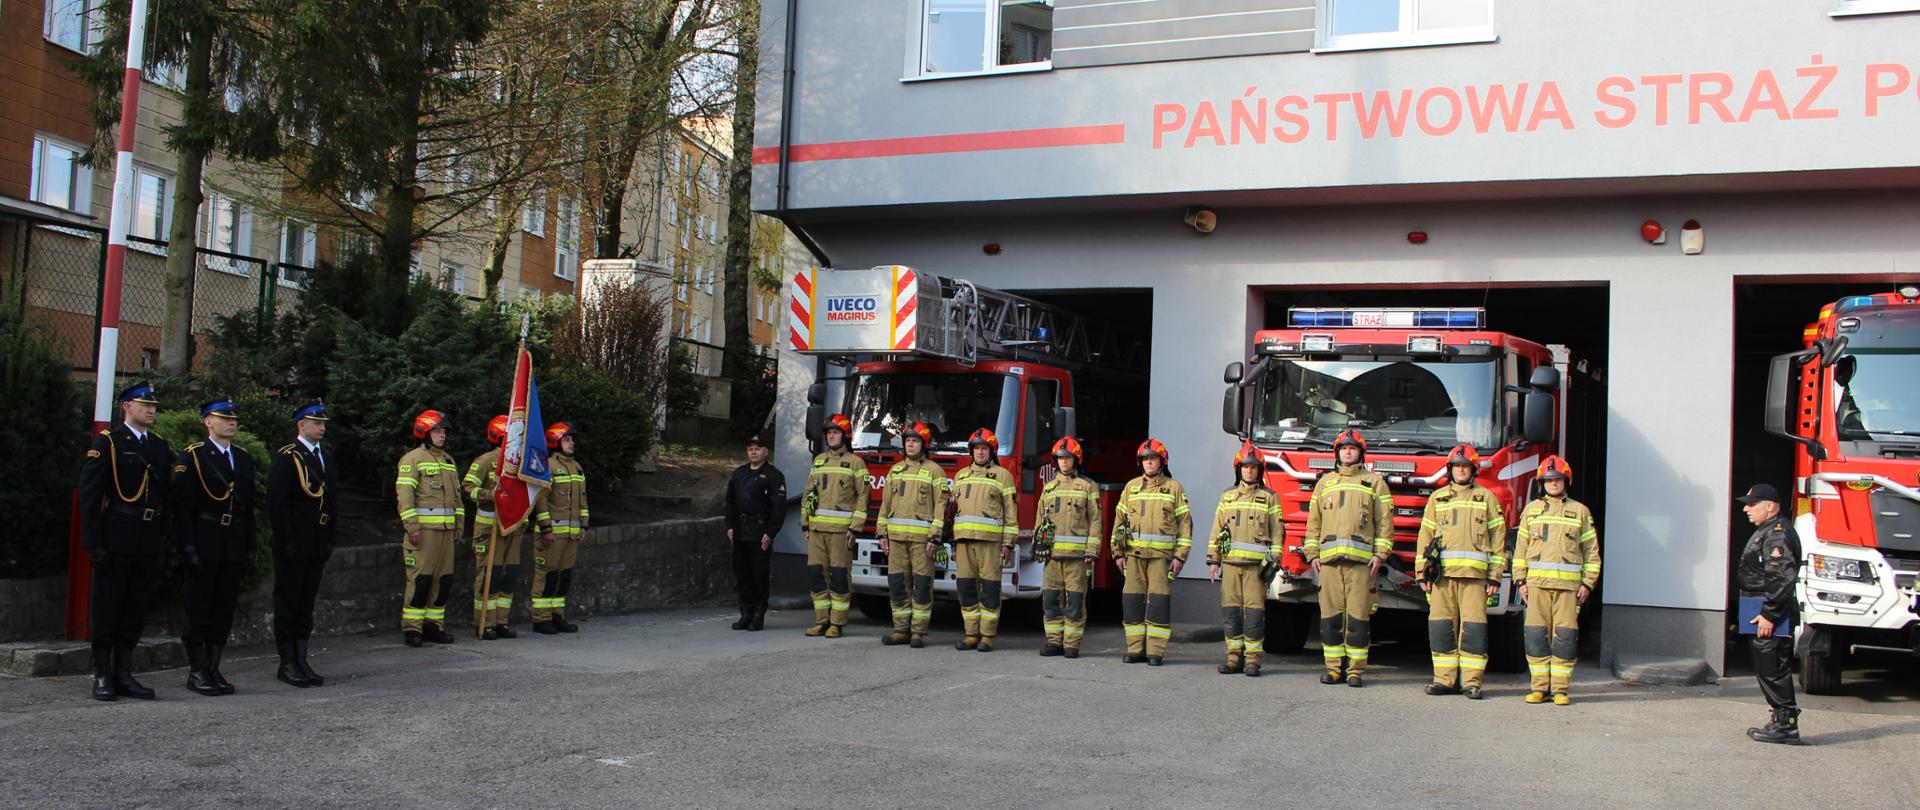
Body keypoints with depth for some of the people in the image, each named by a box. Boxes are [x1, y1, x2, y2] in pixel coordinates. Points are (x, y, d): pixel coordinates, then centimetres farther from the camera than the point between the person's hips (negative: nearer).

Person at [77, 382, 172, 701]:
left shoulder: (161, 446, 14)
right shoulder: (108, 442, -4)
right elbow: (89, 493, -8)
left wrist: (163, 538, 9)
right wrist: (93, 541, -14)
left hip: (149, 543, 6)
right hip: (116, 541, -5)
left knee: (136, 610, 10)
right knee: (107, 610, 2)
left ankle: (123, 674, 17)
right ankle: (102, 676, 9)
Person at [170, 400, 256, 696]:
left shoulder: (244, 459, 14)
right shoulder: (192, 457, -4)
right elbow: (182, 505, -9)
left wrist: (249, 548, 10)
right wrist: (188, 547, -15)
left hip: (234, 547, 6)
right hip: (204, 547, -5)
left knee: (224, 609, 8)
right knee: (199, 609, 0)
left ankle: (213, 668, 15)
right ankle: (196, 670, 7)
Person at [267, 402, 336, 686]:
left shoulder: (324, 458, 16)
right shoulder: (285, 457, -7)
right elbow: (276, 502, -13)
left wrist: (330, 539, 13)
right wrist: (287, 541, -16)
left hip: (317, 545, 7)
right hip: (292, 545, -7)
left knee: (306, 604, 10)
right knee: (288, 602, 0)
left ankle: (301, 660, 15)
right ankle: (287, 663, 4)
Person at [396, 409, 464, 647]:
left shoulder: (448, 460, 20)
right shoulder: (412, 459, -3)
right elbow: (405, 494, -10)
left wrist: (458, 524, 18)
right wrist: (412, 526, -17)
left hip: (446, 529, 7)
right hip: (424, 528, -7)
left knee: (444, 578, 7)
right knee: (420, 577, -9)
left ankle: (434, 625, 15)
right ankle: (411, 627, -3)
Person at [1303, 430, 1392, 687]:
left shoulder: (1375, 482, 11)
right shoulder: (1325, 482, 19)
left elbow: (1385, 522, 7)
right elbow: (1314, 521, 18)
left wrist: (1380, 554, -3)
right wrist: (1312, 554, 8)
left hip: (1361, 559, -3)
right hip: (1329, 559, 3)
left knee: (1358, 615, -4)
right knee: (1331, 614, 1)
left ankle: (1356, 669, 1)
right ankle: (1334, 667, 7)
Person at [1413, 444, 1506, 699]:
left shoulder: (1486, 497, 12)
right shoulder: (1437, 498, 17)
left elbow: (1498, 539, 8)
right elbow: (1425, 535, 15)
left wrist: (1495, 577, 1)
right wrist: (1421, 572, 6)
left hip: (1474, 573, -2)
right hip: (1442, 573, 2)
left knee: (1473, 627, -6)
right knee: (1441, 627, 0)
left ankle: (1471, 682, -3)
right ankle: (1445, 679, 6)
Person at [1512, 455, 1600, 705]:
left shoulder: (1580, 511, 10)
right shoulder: (1531, 510, 13)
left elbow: (1591, 550, 9)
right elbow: (1521, 547, 13)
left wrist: (1588, 583, 1)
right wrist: (1520, 580, 5)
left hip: (1568, 584, -1)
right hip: (1537, 582, 1)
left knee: (1565, 635, -4)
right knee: (1536, 635, -2)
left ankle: (1560, 689, 2)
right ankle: (1540, 687, 5)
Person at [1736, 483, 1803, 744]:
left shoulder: (1778, 533, -15)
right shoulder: (1767, 531, 19)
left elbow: (1781, 579, -23)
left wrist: (1769, 614, -24)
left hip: (1771, 617, -11)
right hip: (1764, 615, 11)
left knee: (1773, 670, -7)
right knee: (1767, 670, 13)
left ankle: (1785, 724, -3)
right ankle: (1782, 721, 19)